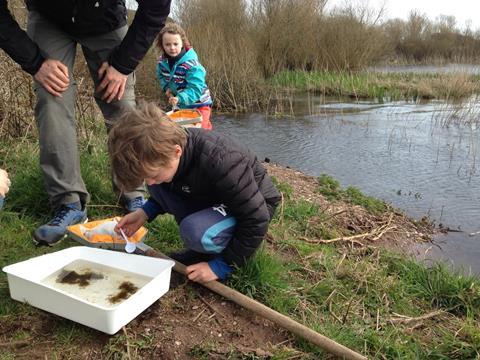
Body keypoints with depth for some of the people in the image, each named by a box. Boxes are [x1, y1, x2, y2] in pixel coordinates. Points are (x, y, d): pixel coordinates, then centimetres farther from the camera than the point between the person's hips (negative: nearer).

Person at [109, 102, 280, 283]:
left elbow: (256, 221, -29)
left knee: (197, 233, -36)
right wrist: (144, 213, -8)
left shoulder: (220, 163, -37)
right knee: (158, 188, -10)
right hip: (214, 200, 7)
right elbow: (168, 191, 9)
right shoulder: (167, 147, -15)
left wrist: (220, 266, -23)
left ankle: (230, 250, -3)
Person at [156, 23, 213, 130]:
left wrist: (180, 98, -47)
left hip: (198, 104, -6)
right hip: (179, 105, 6)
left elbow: (195, 89, -32)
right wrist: (167, 88, -7)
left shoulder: (191, 64, -28)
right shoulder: (162, 61, -9)